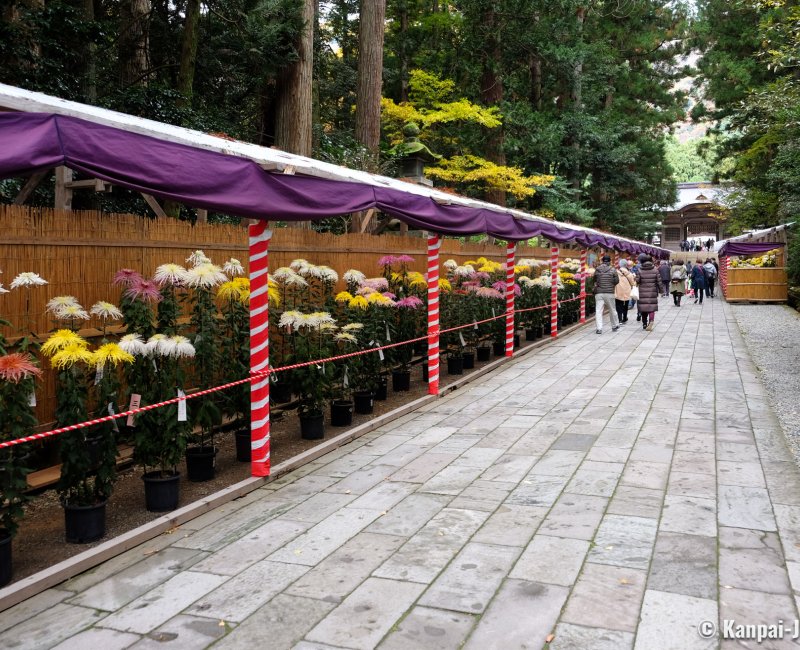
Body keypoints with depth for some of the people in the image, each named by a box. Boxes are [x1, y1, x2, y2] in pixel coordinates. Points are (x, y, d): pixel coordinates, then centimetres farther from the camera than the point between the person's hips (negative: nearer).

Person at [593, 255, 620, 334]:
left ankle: (599, 328, -12)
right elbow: (617, 281, -2)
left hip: (599, 293, 0)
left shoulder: (597, 270, 2)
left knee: (598, 311, -2)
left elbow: (594, 281, 5)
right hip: (609, 293, 0)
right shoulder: (612, 270, -2)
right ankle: (615, 326, 28)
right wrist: (612, 285, 15)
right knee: (612, 310, 15)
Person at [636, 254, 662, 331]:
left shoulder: (640, 270, -4)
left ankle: (644, 324, 15)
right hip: (652, 292, 0)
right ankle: (651, 320, -22)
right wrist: (659, 291, 10)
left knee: (643, 308, 9)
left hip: (642, 292, 0)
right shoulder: (655, 270, -1)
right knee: (652, 307, 2)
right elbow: (659, 281, 1)